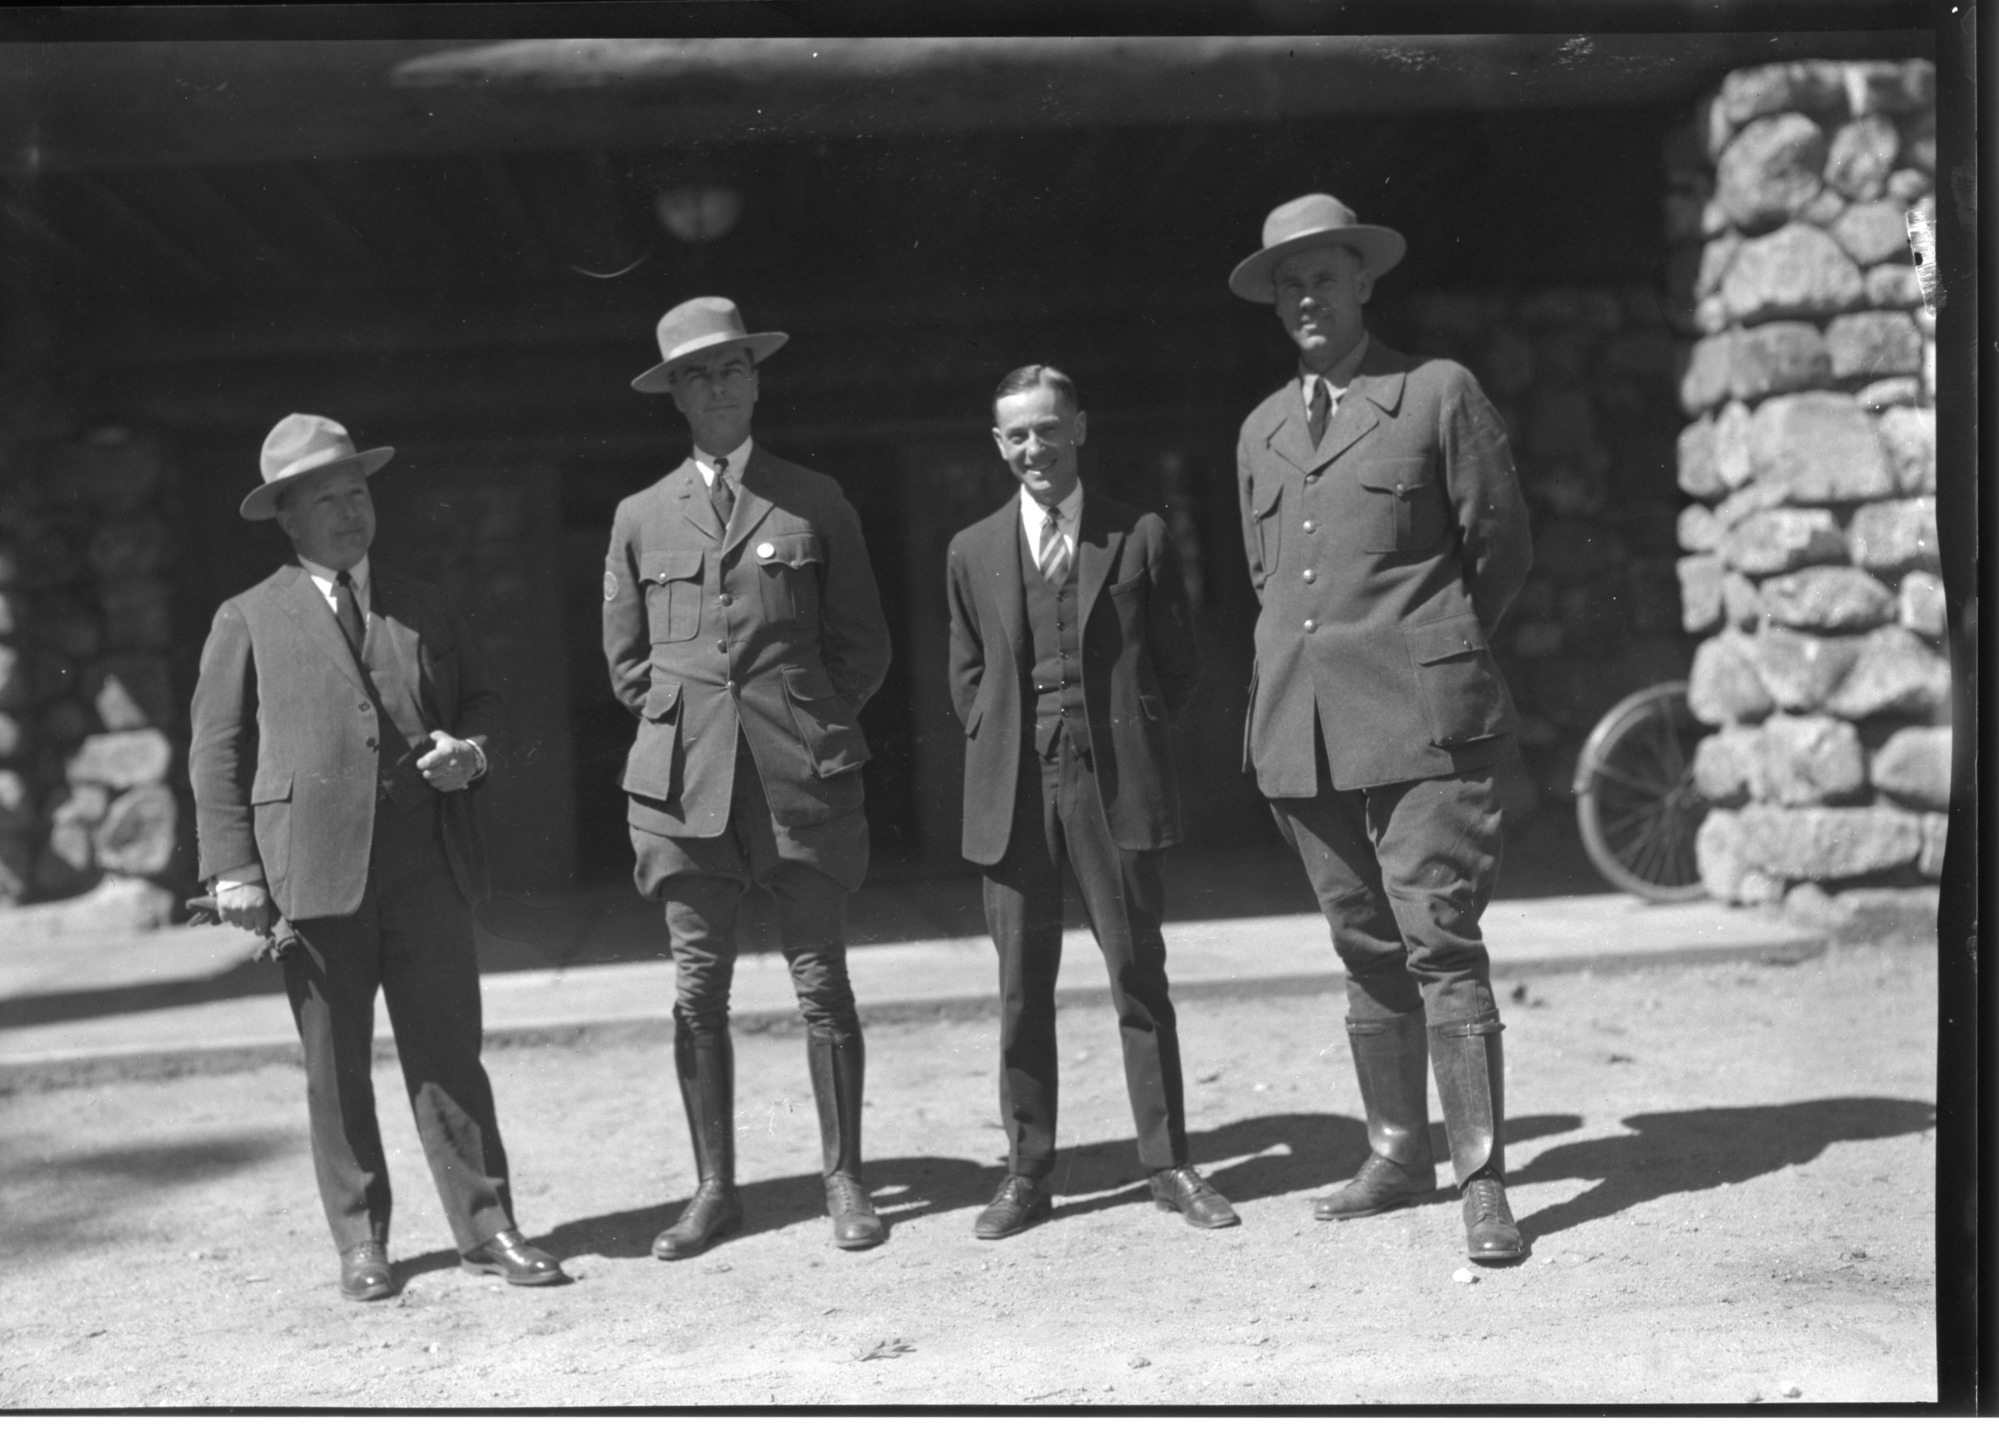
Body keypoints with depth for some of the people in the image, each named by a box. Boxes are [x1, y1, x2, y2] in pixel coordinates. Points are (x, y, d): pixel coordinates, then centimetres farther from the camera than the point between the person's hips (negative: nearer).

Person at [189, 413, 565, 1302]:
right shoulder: (249, 620, 7)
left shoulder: (423, 608, 16)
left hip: (427, 862, 2)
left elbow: (480, 699, 24)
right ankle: (360, 1240, 17)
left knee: (449, 1052, 2)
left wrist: (470, 749, 0)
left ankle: (485, 1227, 9)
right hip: (314, 869, -2)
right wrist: (232, 867, -5)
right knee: (336, 1068, 6)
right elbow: (217, 751, 5)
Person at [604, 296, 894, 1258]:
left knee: (822, 986, 2)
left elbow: (863, 642, 10)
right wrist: (681, 719, 8)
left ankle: (844, 1181, 12)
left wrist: (815, 727, 5)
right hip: (685, 781, 2)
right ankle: (714, 1188, 13)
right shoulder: (640, 517, 10)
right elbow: (626, 657, 17)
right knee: (697, 990, 4)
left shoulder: (815, 502, 6)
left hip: (802, 778, -1)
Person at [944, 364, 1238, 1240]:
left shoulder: (1140, 539, 4)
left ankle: (1168, 1165, 11)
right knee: (1022, 986, 5)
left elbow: (1179, 665, 9)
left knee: (1139, 976, 2)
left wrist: (1132, 738, 1)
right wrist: (1002, 746, 5)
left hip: (1118, 785, -2)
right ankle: (1027, 1173, 13)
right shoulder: (973, 552, 10)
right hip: (1014, 793, 2)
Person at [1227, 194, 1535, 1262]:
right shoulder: (1260, 430, 17)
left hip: (1418, 720, -5)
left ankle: (1482, 1180, -3)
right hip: (1301, 725, 5)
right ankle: (1398, 1153, 21)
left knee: (1442, 946, -8)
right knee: (1365, 951, 11)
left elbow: (1501, 548, 6)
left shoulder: (1439, 393, 3)